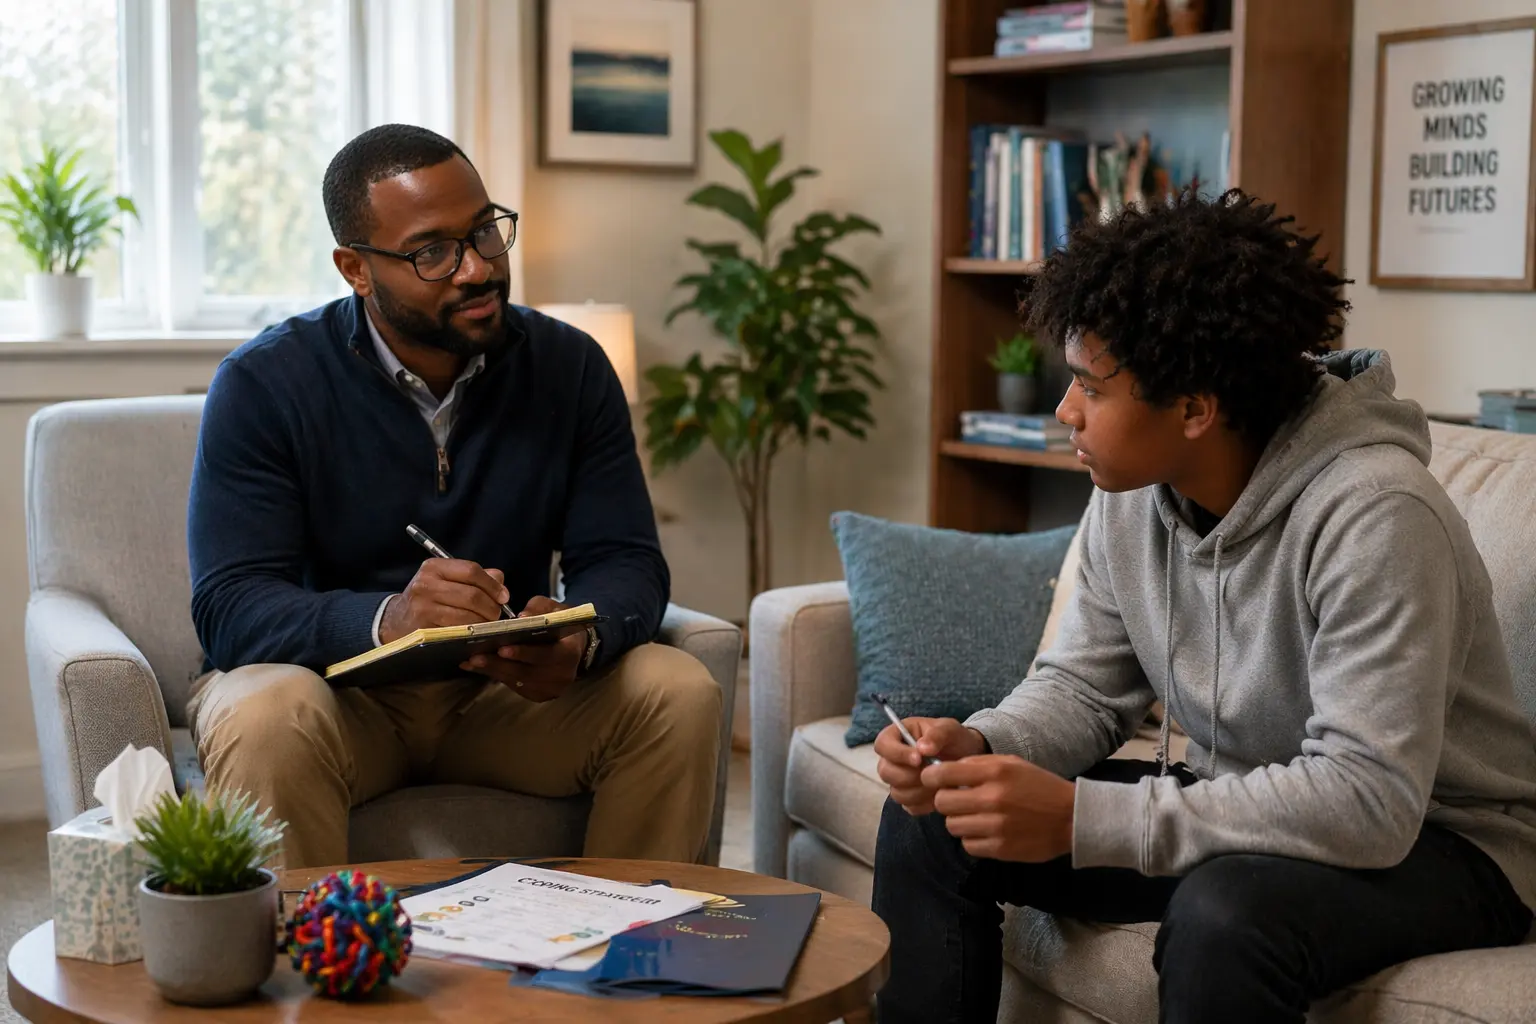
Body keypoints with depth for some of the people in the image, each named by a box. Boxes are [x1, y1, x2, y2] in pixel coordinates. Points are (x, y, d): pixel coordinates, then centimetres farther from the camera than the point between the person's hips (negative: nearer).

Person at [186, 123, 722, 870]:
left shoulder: (569, 367, -1)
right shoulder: (264, 385, -11)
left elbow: (624, 561, -4)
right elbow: (229, 606, -18)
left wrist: (580, 638, -30)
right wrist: (387, 620, -39)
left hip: (504, 689, 3)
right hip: (334, 681, -2)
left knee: (680, 697, -21)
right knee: (267, 718, -35)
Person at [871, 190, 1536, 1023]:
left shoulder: (1372, 514, -29)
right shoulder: (1131, 491, -6)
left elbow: (1367, 800, -34)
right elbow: (1087, 684, 5)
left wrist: (1080, 820, -37)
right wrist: (979, 748, -19)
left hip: (1431, 839, -7)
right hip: (1245, 803, 7)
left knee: (1225, 913, -38)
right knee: (929, 824, -1)